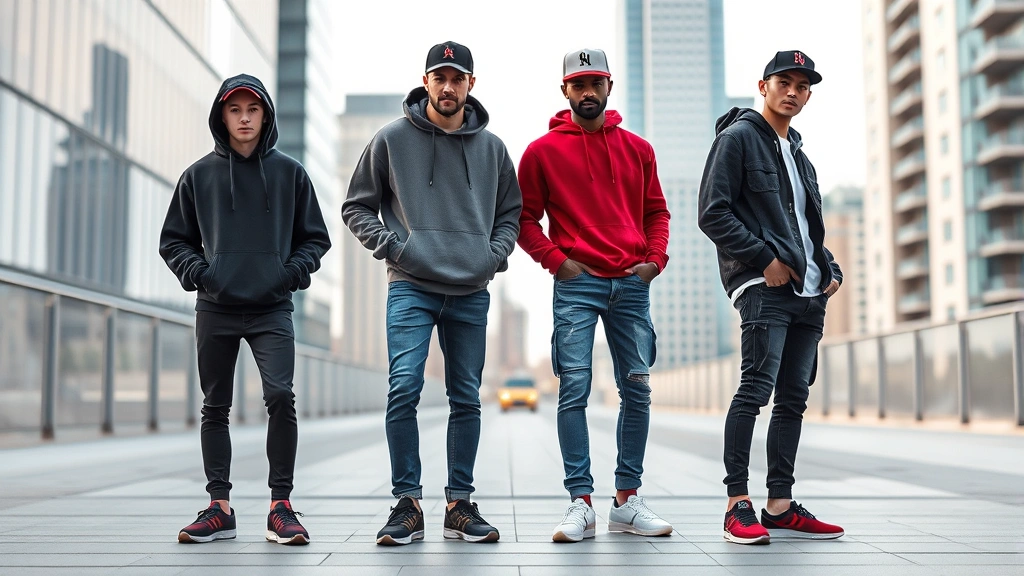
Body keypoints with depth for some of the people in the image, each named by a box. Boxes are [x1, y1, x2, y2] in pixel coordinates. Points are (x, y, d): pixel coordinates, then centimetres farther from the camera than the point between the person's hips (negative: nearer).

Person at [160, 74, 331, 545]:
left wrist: (292, 272, -6)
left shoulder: (289, 173, 6)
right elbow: (173, 240, 12)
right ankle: (219, 506, 15)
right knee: (215, 407, 6)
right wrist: (197, 272, -5)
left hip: (272, 309, -2)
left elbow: (315, 238, 11)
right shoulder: (199, 175, 7)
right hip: (215, 309, 2)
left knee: (281, 396, -16)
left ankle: (280, 505, -7)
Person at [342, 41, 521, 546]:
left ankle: (460, 504, 16)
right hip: (411, 288, -2)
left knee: (467, 399, 6)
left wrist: (496, 253, 3)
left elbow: (510, 212, 21)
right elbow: (357, 206, 8)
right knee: (404, 389, -13)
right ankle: (407, 503, -2)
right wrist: (390, 243, -7)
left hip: (472, 294, 3)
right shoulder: (392, 139, 3)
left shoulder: (491, 148, 11)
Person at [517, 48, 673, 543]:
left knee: (637, 391, 4)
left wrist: (655, 258, 3)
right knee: (574, 388, -8)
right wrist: (555, 260, -7)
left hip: (632, 284, 3)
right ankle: (581, 504, -2)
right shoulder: (542, 151, 3)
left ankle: (627, 501, 15)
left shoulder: (637, 148, 12)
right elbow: (524, 218, 6)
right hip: (577, 285, -3)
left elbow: (657, 211, 18)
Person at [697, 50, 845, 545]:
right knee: (756, 388, -14)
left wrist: (829, 269, 11)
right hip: (764, 286, -8)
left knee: (794, 397, 7)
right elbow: (713, 214, -11)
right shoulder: (738, 137, 0)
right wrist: (765, 258, -15)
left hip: (808, 291, 8)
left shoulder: (797, 153, 24)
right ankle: (738, 505, -10)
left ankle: (780, 506, 13)